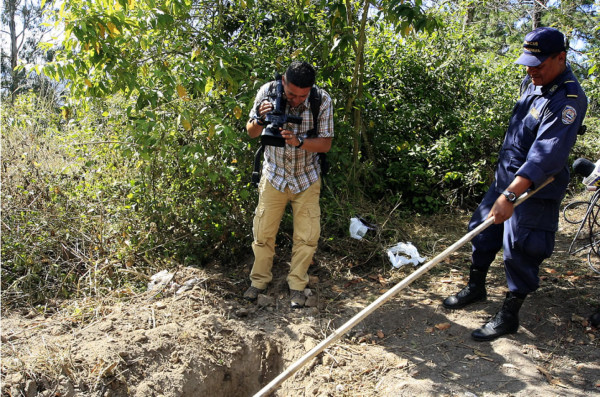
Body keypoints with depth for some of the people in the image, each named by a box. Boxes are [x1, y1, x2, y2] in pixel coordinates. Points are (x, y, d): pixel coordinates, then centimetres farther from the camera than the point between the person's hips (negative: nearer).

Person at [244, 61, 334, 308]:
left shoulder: (322, 100, -17)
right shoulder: (268, 92, -15)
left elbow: (326, 144, -14)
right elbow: (251, 133, -6)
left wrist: (299, 141, -32)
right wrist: (260, 119, -29)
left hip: (307, 178, 0)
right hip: (274, 176, 1)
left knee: (307, 236, 2)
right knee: (263, 232, 6)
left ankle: (297, 285, 22)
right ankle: (259, 280, 27)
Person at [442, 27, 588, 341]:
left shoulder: (569, 99, -22)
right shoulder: (531, 82, 6)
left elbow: (547, 156, -31)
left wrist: (510, 196, -38)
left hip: (535, 189, -9)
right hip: (506, 176, 9)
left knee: (518, 250, -2)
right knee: (481, 230, 15)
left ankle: (509, 316, 16)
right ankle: (475, 288, 35)